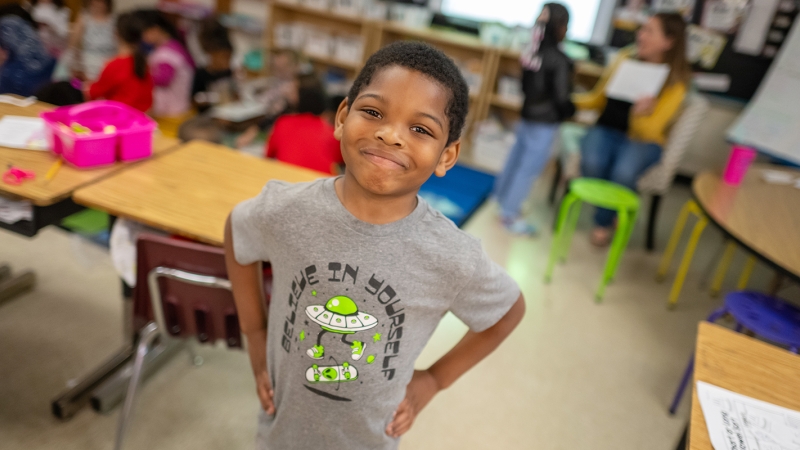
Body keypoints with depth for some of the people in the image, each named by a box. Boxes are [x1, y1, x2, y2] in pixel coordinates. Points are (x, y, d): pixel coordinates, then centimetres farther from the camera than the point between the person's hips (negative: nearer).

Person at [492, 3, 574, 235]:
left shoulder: (533, 51, 0)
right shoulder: (559, 60, -22)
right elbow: (561, 97, -18)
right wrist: (570, 111, 2)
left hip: (528, 114, 8)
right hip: (544, 123, -8)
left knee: (517, 158, 21)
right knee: (530, 167, 1)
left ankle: (503, 196, 38)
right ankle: (510, 214, 8)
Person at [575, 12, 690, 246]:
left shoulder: (675, 81, -10)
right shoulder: (625, 58, -3)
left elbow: (649, 132, -16)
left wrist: (640, 115, -37)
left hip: (642, 141, -2)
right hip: (606, 130, 2)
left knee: (623, 172, -34)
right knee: (592, 162, -32)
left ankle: (603, 222, -3)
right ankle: (608, 214, -1)